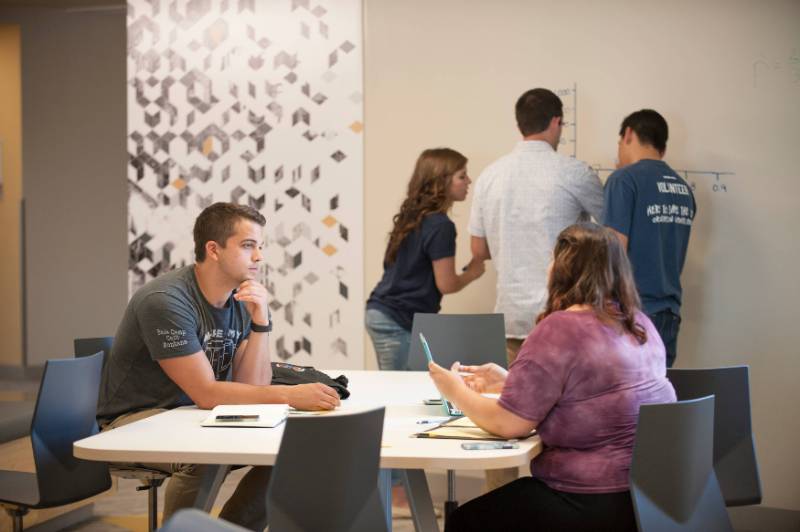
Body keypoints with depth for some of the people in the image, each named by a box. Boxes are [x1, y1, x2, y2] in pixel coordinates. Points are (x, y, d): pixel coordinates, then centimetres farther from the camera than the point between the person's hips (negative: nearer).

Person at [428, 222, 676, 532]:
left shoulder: (560, 328, -17)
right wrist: (510, 382, 19)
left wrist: (457, 392, 3)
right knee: (501, 501, 27)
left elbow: (508, 423, -14)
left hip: (599, 505, -9)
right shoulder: (639, 323, 9)